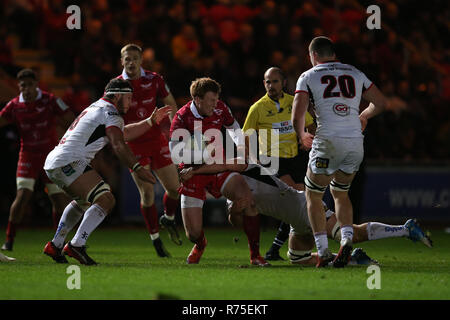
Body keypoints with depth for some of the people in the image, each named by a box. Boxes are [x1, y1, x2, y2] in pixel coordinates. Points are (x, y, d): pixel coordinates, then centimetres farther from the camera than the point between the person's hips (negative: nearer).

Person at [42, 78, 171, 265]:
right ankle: (76, 245, -28)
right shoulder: (110, 112, -5)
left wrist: (150, 121, 34)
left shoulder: (96, 108, 26)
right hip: (69, 163, -10)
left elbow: (124, 133, 36)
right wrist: (137, 168, -21)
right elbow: (118, 145, -18)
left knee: (83, 202, 32)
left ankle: (55, 245, 28)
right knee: (106, 200, -17)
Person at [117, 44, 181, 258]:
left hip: (157, 140, 3)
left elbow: (171, 104, 10)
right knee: (147, 193, -10)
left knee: (174, 188, 2)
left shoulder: (154, 80, -3)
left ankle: (168, 219, 34)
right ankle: (155, 238, 4)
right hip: (134, 145, -3)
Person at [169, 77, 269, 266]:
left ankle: (255, 256, -16)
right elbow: (175, 152, -24)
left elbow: (233, 127, 18)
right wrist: (202, 155, -33)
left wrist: (240, 146, 1)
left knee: (248, 200, -25)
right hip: (193, 172, -3)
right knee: (193, 233, -5)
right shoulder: (182, 118, -18)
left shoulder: (220, 109, -5)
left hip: (218, 166, 3)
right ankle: (200, 245, 38)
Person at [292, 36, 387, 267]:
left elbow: (297, 117, -2)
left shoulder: (308, 77, 6)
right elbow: (380, 103, 22)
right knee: (340, 193, 24)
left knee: (313, 195, 14)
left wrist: (302, 136, 19)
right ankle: (347, 239, 0)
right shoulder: (355, 74, 17)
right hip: (355, 144, 4)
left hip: (328, 142, -4)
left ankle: (322, 252, 4)